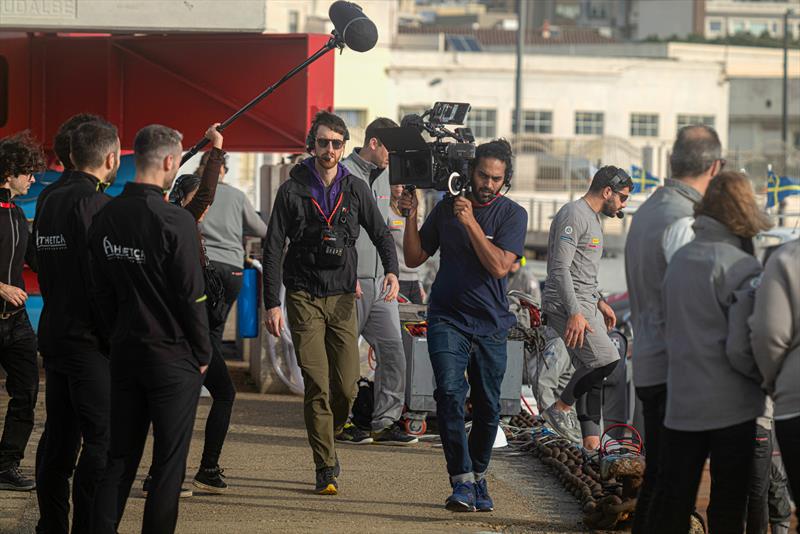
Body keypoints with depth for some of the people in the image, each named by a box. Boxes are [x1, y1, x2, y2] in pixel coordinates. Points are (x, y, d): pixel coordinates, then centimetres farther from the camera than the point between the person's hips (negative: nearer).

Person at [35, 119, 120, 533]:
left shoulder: (50, 201, 11)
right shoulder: (94, 203, -16)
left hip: (53, 334, 9)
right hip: (89, 340, -9)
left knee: (59, 437, 14)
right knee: (102, 438, -5)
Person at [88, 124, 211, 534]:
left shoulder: (105, 219, 2)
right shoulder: (175, 221, -17)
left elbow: (102, 292, 9)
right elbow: (191, 296, -14)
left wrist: (119, 337, 17)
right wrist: (203, 353, -3)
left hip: (125, 353, 6)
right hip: (174, 357, -6)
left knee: (119, 457, 11)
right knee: (169, 463, 2)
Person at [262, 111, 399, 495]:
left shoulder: (356, 190, 6)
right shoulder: (292, 190, -2)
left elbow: (380, 234, 15)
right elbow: (273, 249, -1)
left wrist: (391, 270, -6)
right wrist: (272, 304, -8)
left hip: (343, 298, 3)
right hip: (304, 299, -2)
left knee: (346, 386, -3)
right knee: (317, 385, -9)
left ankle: (328, 438, 26)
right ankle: (326, 468, -4)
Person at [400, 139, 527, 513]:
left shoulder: (512, 215, -2)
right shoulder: (447, 208, 5)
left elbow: (499, 266, -15)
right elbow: (414, 258, 10)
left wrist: (471, 222, -19)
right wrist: (411, 216, -3)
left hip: (490, 324, 0)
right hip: (447, 320, 0)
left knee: (487, 408, 5)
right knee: (450, 394, -19)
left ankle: (477, 479, 25)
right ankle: (462, 483, -20)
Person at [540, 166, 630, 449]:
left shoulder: (592, 218, 21)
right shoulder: (573, 214, -13)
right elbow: (560, 268, -21)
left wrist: (600, 302, 28)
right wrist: (575, 313, -27)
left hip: (585, 305, 10)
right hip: (566, 305, -10)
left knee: (590, 372, 6)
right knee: (606, 359, -18)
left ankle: (591, 442, 7)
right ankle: (560, 408, -3)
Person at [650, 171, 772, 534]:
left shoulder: (679, 260, 7)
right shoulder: (742, 268, -15)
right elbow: (741, 349, -18)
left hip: (681, 400, 6)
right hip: (730, 405, -6)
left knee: (672, 495, 10)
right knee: (728, 502, 5)